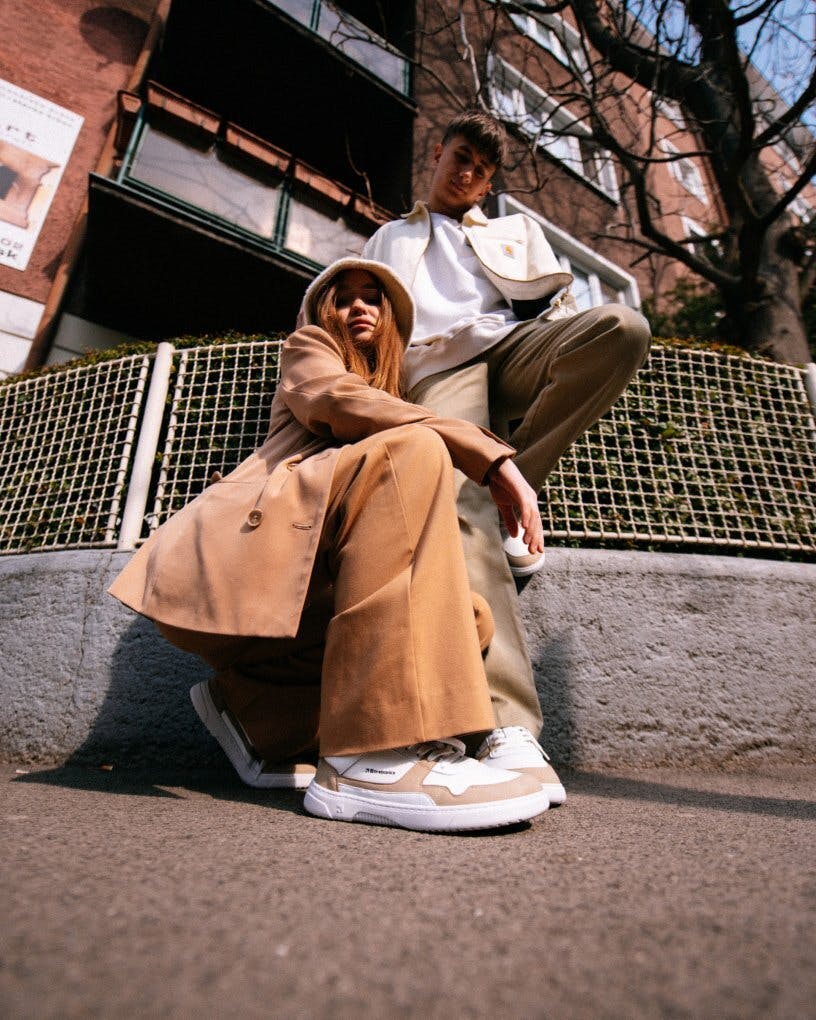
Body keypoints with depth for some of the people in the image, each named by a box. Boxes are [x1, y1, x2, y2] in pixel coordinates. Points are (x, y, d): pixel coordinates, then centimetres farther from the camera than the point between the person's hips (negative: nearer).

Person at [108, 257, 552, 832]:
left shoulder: (392, 396, 34)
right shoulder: (306, 348, 18)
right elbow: (340, 402, -9)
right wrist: (490, 455, -16)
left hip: (305, 584, 6)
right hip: (236, 544, -6)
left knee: (467, 615, -9)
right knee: (411, 450, -26)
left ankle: (255, 709, -2)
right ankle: (375, 759, -36)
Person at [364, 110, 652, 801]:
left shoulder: (517, 231, 35)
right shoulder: (388, 239, 37)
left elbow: (558, 304, 21)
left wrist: (564, 364, -1)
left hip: (511, 348, 3)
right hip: (437, 370, -2)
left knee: (624, 326, -30)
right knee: (460, 501, -33)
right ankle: (510, 729, -42)